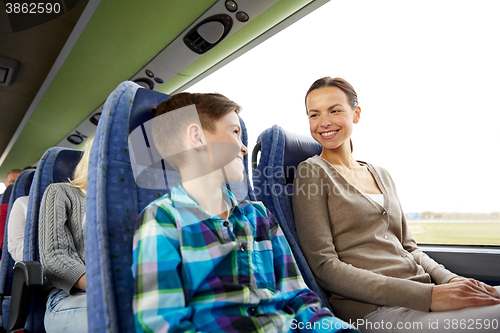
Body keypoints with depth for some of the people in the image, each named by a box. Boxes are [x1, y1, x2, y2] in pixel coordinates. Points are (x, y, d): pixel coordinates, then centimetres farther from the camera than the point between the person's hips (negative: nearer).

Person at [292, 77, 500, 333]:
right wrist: (426, 295, -17)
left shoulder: (381, 175, 15)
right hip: (374, 308, -7)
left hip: (426, 293, 7)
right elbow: (324, 266, -12)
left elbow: (408, 247, 17)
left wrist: (450, 280, -3)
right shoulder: (311, 172, -5)